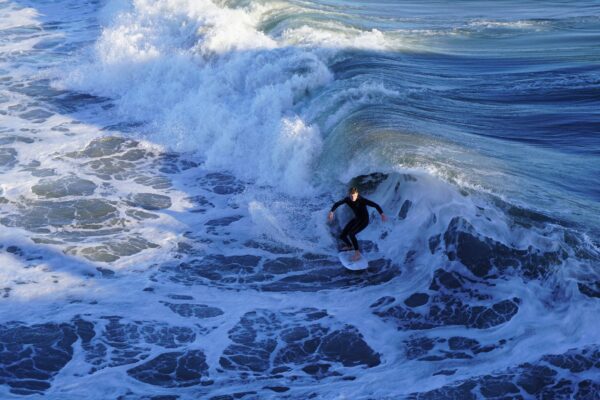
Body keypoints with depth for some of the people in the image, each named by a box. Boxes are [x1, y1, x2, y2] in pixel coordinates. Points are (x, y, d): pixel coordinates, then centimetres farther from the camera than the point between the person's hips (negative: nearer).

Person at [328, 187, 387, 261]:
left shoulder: (362, 200, -28)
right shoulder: (347, 199, -13)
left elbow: (376, 205, -31)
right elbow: (336, 204, -2)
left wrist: (382, 214, -43)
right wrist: (331, 212, -18)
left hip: (364, 220, -6)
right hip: (356, 219, 6)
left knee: (351, 234, -30)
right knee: (342, 236, 7)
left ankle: (357, 253, -19)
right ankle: (350, 246, 40)